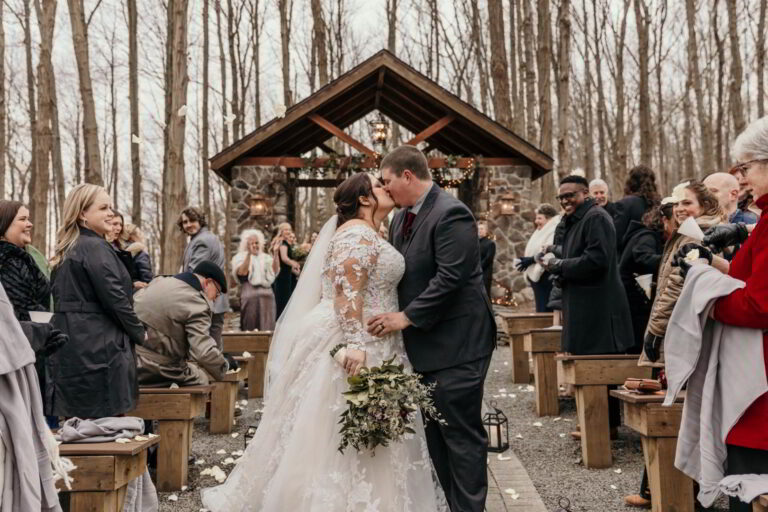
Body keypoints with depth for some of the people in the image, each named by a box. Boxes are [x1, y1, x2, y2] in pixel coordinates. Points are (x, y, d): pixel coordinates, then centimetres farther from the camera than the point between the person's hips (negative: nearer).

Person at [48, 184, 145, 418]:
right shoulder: (95, 248, -12)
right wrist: (140, 334, -3)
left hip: (69, 348, 9)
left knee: (77, 421, 11)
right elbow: (115, 298, -16)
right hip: (99, 348, -9)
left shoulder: (66, 252, 16)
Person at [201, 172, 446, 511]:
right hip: (353, 342, -10)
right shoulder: (358, 234, -13)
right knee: (337, 434, -4)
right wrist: (354, 345, -29)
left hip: (364, 342, 10)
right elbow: (347, 293, -23)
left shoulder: (367, 235, 18)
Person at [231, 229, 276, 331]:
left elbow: (274, 271, 1)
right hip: (250, 296, -3)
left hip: (267, 295, 4)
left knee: (267, 328, 0)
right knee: (251, 328, -3)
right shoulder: (241, 257, 6)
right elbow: (242, 272, -13)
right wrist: (249, 254, -17)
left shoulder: (265, 257, 17)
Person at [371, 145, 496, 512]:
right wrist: (392, 314, 5)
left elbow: (450, 278, -24)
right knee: (435, 434, 16)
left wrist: (407, 317, -21)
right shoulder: (401, 217, 12)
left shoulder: (450, 214, -17)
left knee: (461, 435, -1)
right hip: (424, 344, 10)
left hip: (456, 344, -9)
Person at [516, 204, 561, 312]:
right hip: (536, 276, 10)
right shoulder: (542, 231, 20)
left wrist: (531, 259, -20)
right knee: (540, 310, 12)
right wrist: (527, 260, 6)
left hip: (546, 278, -10)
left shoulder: (555, 231, -13)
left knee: (545, 311, -9)